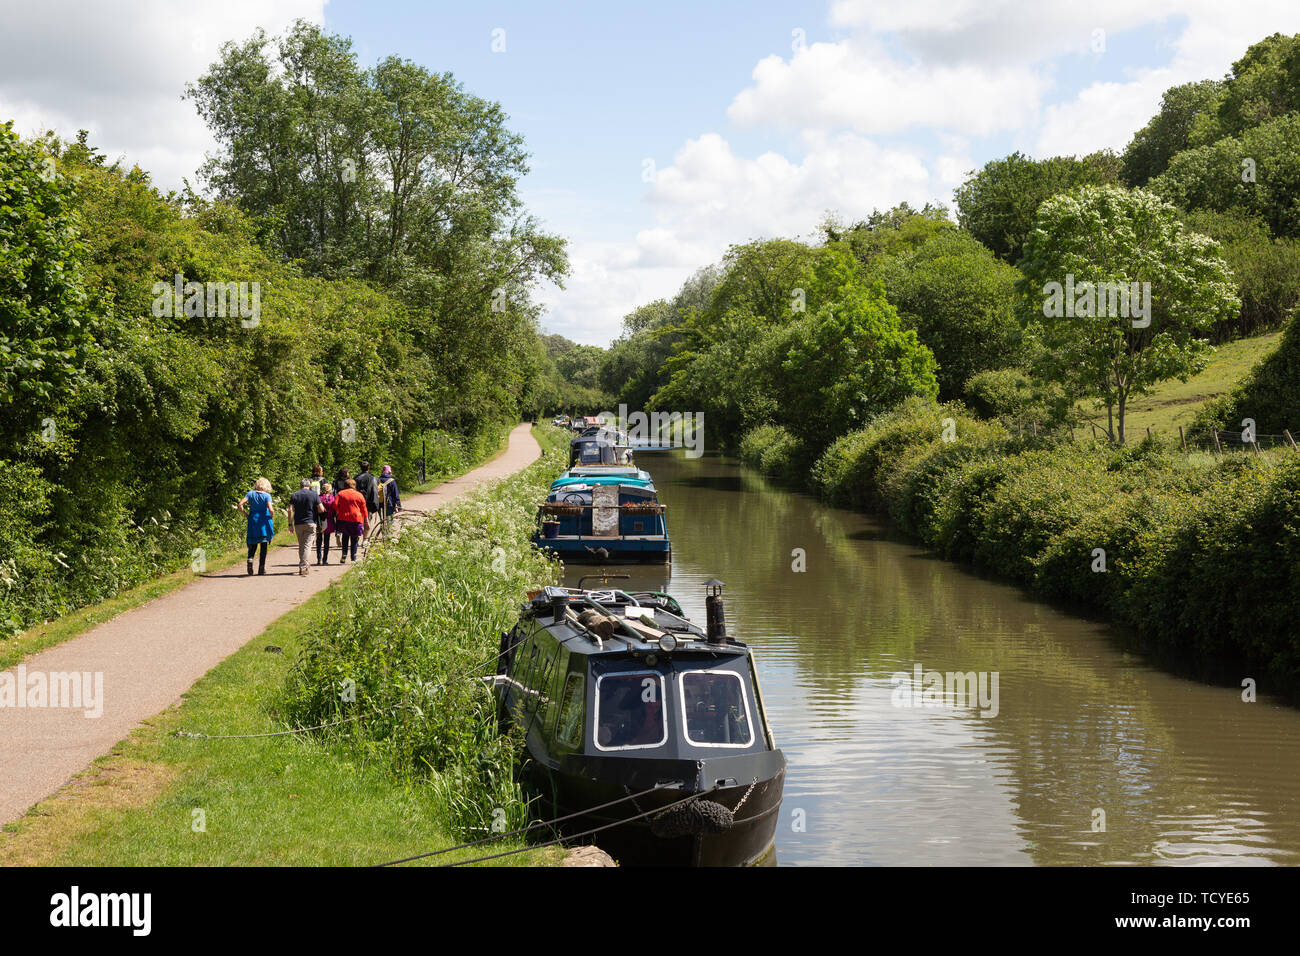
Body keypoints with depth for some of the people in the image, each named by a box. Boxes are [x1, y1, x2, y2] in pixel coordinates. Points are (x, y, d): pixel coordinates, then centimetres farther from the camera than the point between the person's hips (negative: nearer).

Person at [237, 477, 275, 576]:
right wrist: (272, 518, 1)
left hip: (253, 520, 2)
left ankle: (250, 558, -17)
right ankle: (261, 568, 6)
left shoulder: (251, 494, 2)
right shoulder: (267, 495, -6)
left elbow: (240, 504, -6)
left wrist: (245, 515, 4)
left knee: (253, 544, 13)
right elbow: (270, 509, -17)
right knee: (264, 545, 7)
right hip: (264, 521, -2)